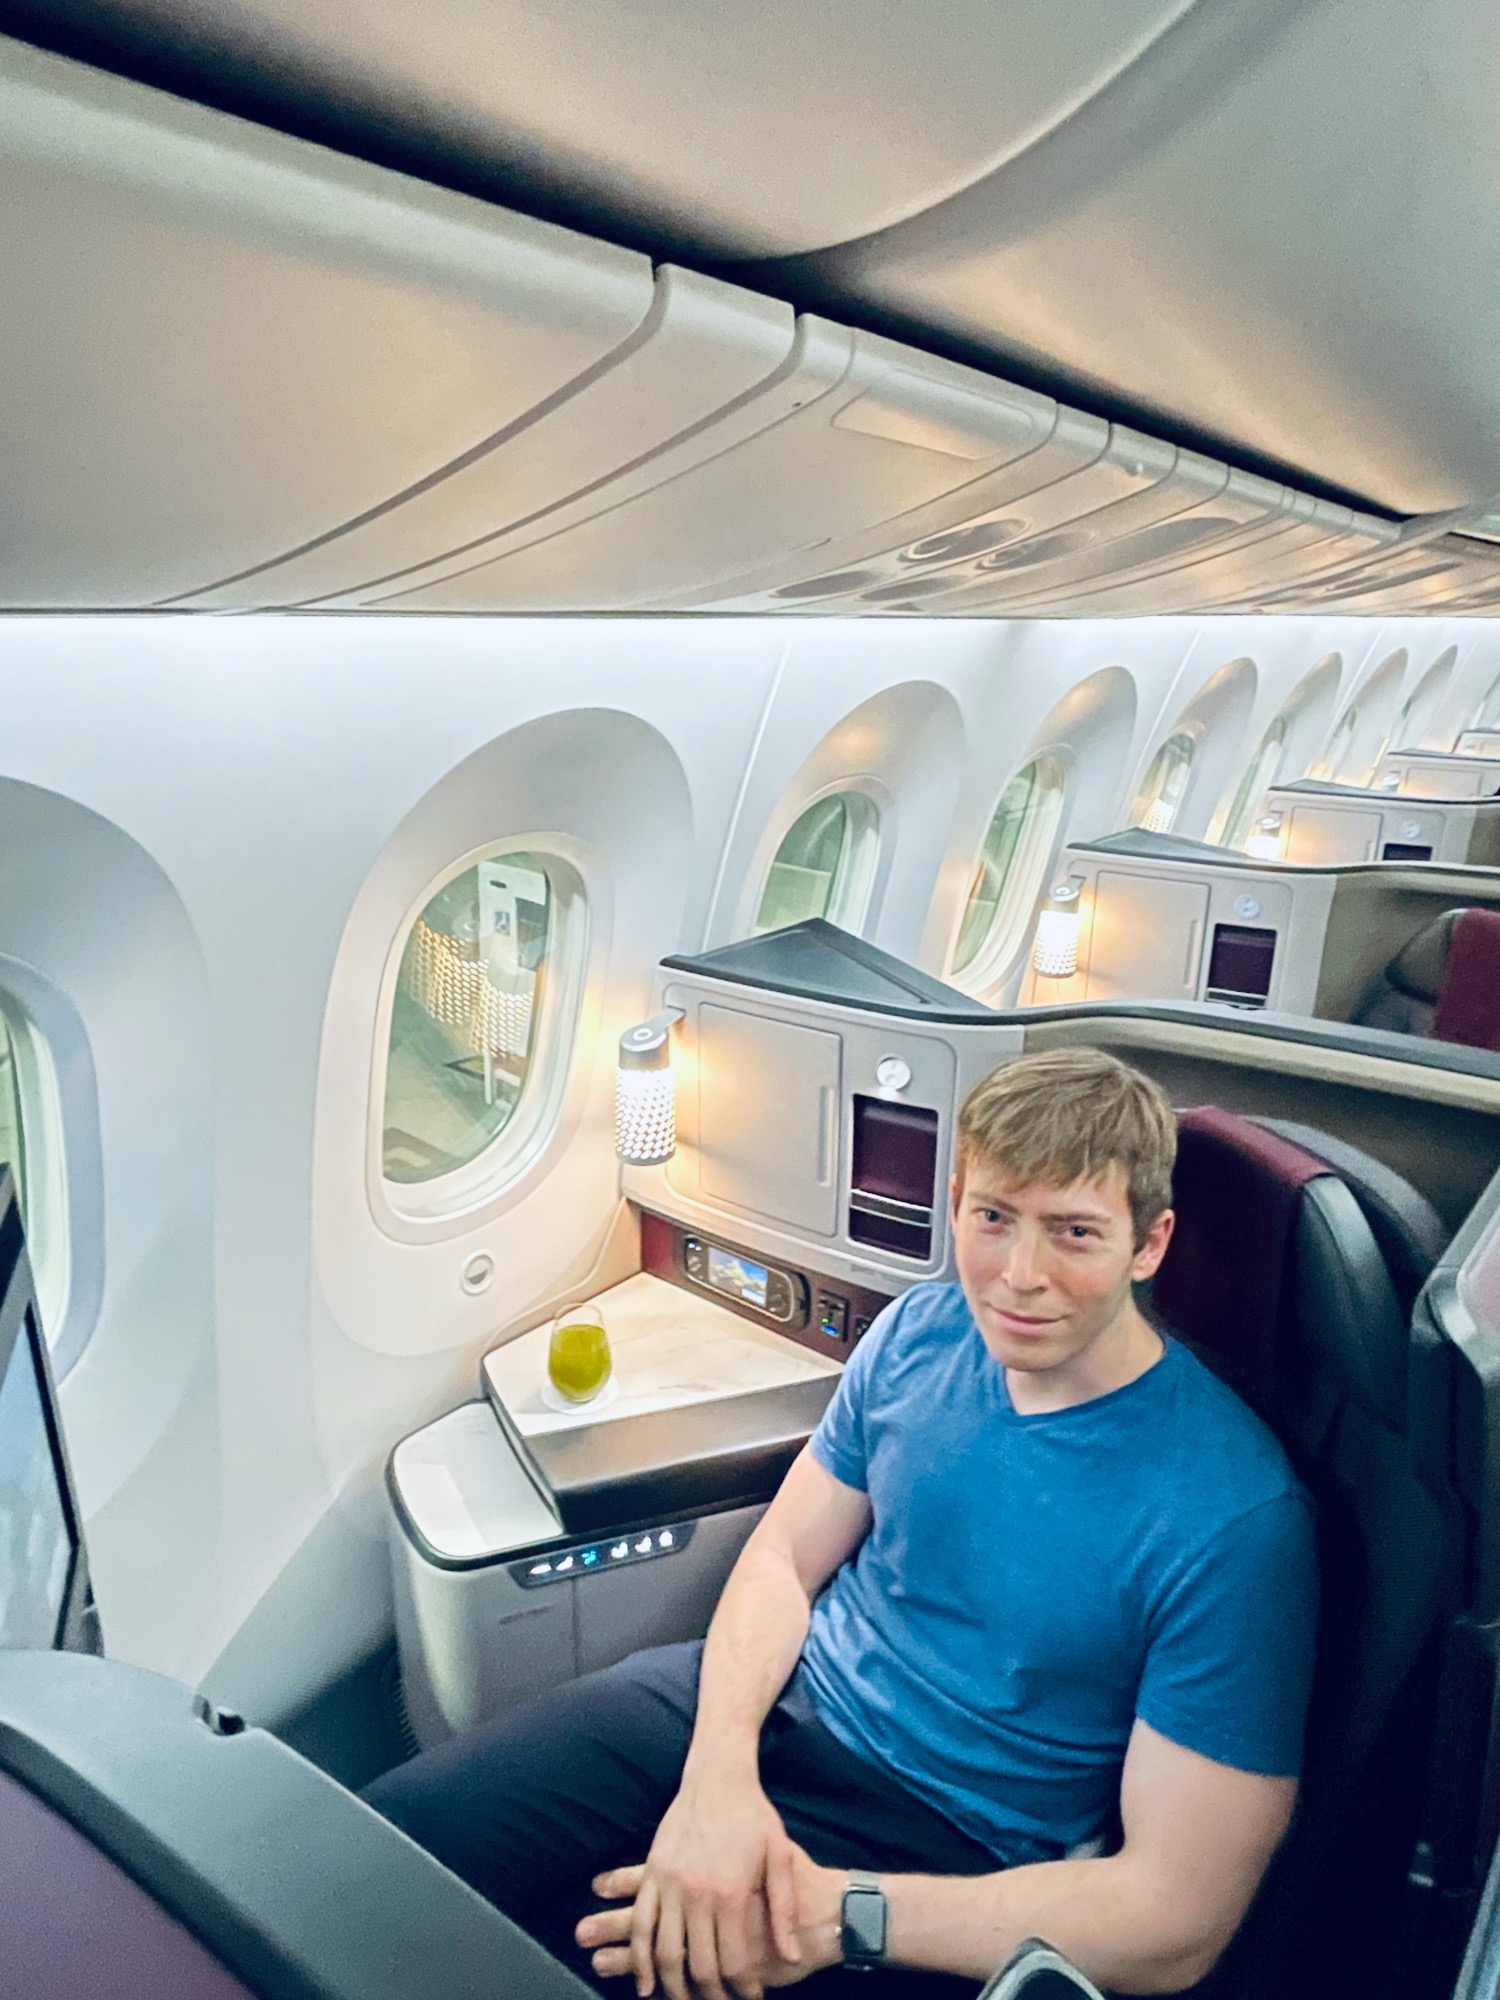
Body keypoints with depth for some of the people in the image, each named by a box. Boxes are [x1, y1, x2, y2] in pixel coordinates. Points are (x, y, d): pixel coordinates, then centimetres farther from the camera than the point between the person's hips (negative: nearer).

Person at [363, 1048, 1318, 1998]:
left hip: (942, 1862, -4)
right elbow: (786, 1554, 3)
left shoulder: (1234, 1518, -21)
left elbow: (1177, 1917, -18)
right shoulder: (918, 1332, -5)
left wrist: (839, 1917, -23)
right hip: (766, 1705, 5)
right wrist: (719, 1771, -17)